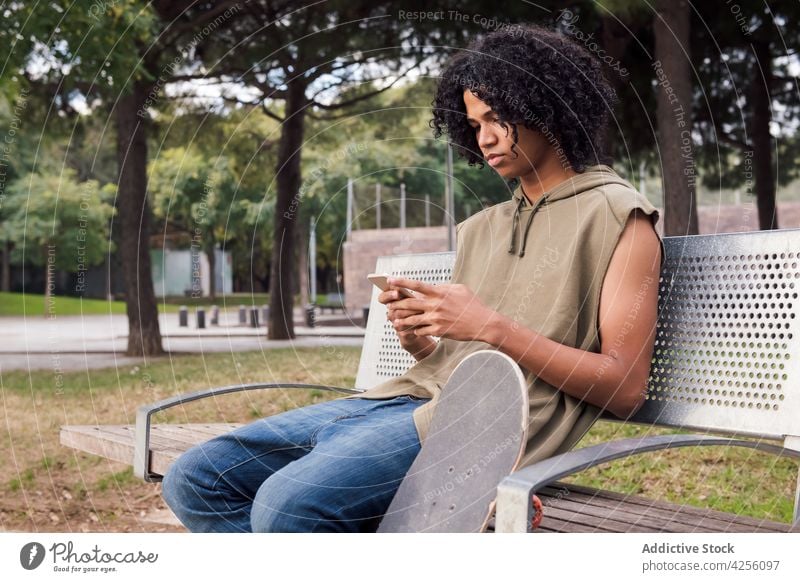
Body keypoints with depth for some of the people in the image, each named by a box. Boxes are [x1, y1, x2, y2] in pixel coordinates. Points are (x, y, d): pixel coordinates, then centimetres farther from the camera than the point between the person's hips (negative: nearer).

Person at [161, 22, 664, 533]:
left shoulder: (616, 215, 2)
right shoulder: (482, 228, 25)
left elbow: (626, 388, -7)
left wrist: (496, 328, -14)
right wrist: (416, 338, 1)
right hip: (416, 395, 9)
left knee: (287, 503, -31)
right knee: (194, 481, -6)